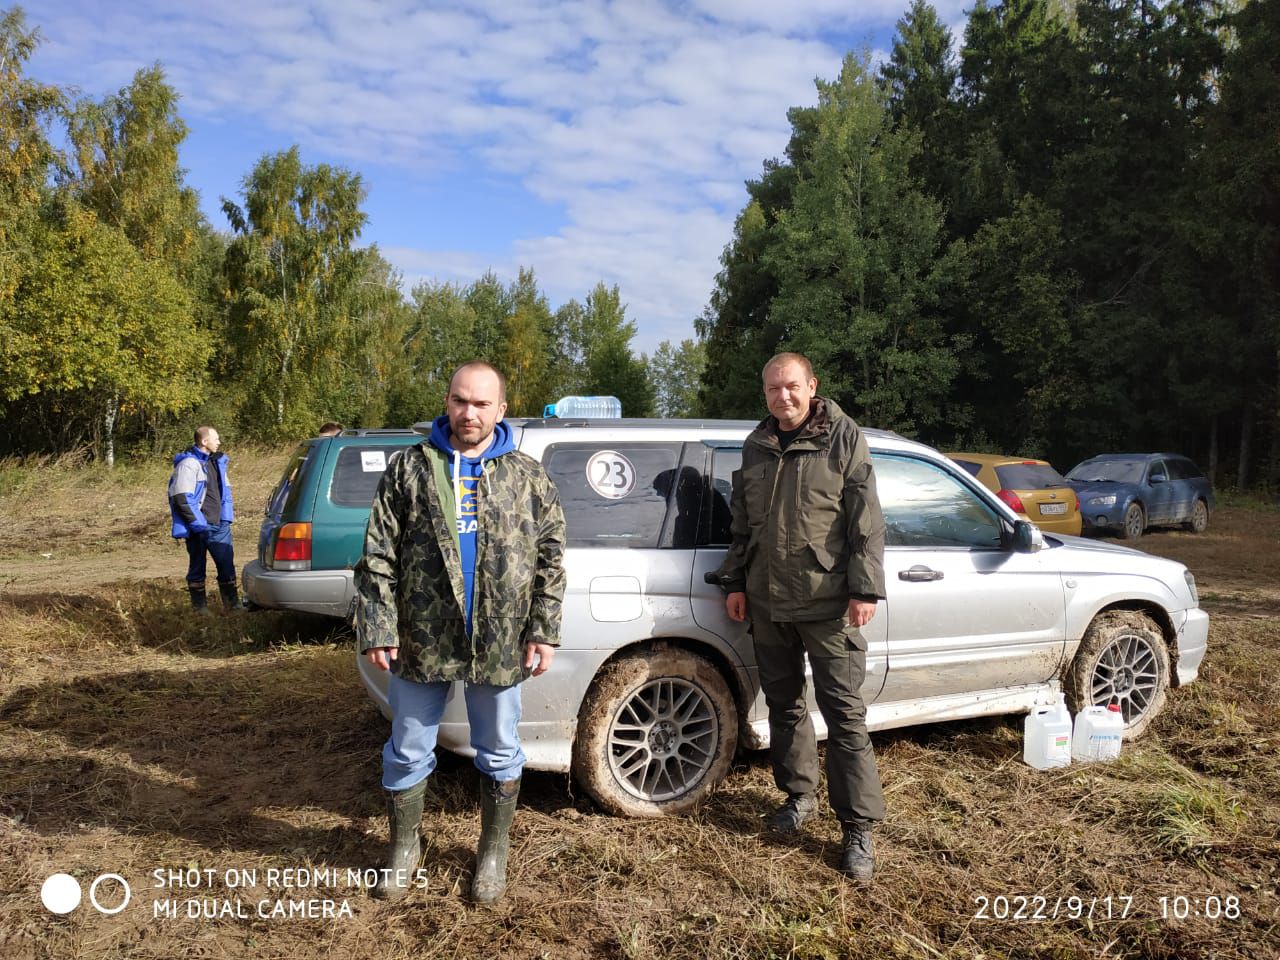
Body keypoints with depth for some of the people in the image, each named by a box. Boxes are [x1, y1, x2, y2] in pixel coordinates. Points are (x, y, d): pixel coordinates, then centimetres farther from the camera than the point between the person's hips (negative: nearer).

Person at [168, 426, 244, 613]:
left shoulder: (217, 461, 13)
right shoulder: (189, 464, -13)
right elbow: (181, 498, -18)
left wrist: (227, 516, 14)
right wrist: (197, 522, -20)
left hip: (219, 525, 7)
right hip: (199, 528, -7)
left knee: (227, 563, 8)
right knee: (197, 568, 5)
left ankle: (232, 603, 16)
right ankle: (200, 606, 14)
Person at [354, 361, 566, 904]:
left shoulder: (527, 476, 2)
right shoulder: (410, 468, 1)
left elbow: (551, 558, 2)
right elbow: (378, 556, -1)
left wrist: (544, 630, -4)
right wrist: (377, 627, -7)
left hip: (500, 647, 0)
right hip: (421, 641, 0)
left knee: (500, 755, 13)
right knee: (407, 754, 13)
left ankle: (493, 855, 34)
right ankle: (404, 849, 36)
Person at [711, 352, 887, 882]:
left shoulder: (843, 438, -4)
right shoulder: (756, 447, 11)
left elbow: (865, 520, -7)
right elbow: (742, 523, 17)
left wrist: (864, 588, -13)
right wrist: (736, 582, 13)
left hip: (827, 602, -5)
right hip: (767, 601, 5)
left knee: (844, 711, -2)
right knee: (783, 703, 15)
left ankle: (858, 828, 6)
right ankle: (799, 794, 32)